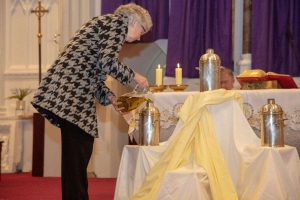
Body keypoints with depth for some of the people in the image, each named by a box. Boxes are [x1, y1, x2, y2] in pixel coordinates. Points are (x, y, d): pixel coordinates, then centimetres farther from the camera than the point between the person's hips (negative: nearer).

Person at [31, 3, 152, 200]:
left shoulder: (106, 23, 27)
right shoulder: (118, 21, -2)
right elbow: (108, 62, -16)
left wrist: (112, 98, 16)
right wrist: (134, 76, -1)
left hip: (71, 94, 10)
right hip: (73, 94, -10)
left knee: (77, 154, 13)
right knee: (78, 153, -7)